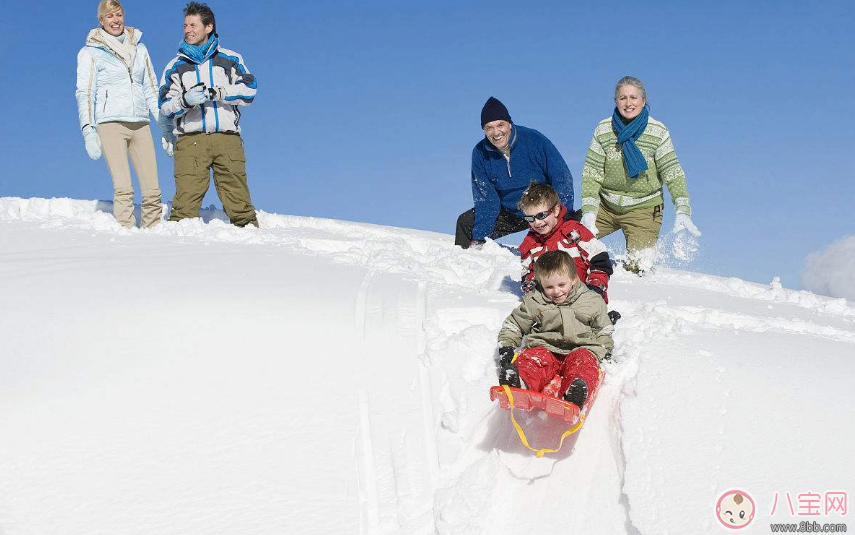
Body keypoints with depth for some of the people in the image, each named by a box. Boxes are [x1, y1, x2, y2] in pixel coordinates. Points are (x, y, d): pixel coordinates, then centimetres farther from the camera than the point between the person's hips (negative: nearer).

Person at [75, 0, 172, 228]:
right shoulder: (90, 52, 7)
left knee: (153, 190, -5)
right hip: (111, 124, -4)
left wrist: (165, 126, 15)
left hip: (140, 124, 4)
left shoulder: (139, 48, 18)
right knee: (123, 188, -17)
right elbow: (84, 93, 0)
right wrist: (88, 131, -12)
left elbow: (152, 89, 21)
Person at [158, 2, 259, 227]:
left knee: (238, 200, -3)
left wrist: (216, 93, -8)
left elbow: (249, 90, 1)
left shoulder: (231, 59, 14)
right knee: (186, 201, -12)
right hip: (190, 139, 0)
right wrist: (185, 100, -11)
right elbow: (166, 106, 10)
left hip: (228, 139, 0)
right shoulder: (175, 66, 18)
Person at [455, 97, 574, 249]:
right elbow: (485, 199, -4)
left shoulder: (535, 141, -21)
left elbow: (562, 180, -16)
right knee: (466, 223, -2)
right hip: (509, 212, 4)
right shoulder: (480, 153, -10)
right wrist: (479, 238, -13)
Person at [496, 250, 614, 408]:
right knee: (531, 357, -33)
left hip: (579, 348, 0)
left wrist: (606, 353, 7)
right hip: (545, 347, 0)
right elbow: (513, 325, 17)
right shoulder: (533, 302, 8)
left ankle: (576, 392, -66)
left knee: (584, 360, -35)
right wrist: (505, 347, 2)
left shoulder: (591, 301, 9)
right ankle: (520, 383, -66)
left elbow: (604, 330, 21)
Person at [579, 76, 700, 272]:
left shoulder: (658, 132, -11)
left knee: (637, 268, -12)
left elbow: (673, 173, -12)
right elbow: (591, 174, -5)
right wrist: (588, 212, -16)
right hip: (606, 205, 3)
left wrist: (682, 211, -22)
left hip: (643, 209, -3)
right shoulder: (603, 130, -6)